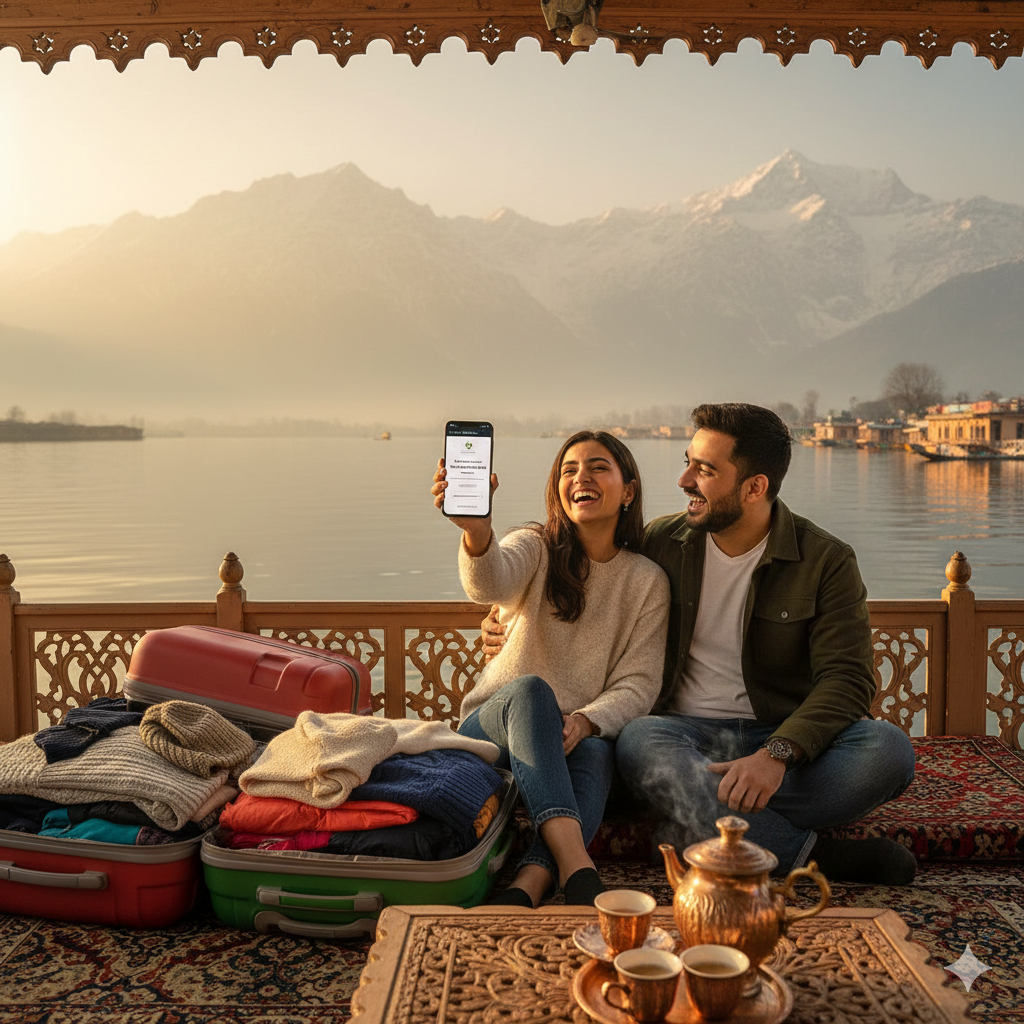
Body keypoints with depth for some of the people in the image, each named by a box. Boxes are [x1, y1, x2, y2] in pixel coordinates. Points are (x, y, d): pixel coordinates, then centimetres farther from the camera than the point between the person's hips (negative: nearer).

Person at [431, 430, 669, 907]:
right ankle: (575, 865, -46)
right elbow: (491, 583, -27)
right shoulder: (534, 548, -1)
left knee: (597, 754, -34)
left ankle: (528, 885, -47)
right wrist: (477, 531, -51)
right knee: (530, 689, -35)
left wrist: (586, 721, -23)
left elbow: (638, 684, -1)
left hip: (584, 736, 2)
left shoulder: (647, 580, 5)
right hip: (495, 726, -1)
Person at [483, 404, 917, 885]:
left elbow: (845, 678, -12)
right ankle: (822, 857, -31)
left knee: (888, 748, -29)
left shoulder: (827, 561, -2)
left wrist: (777, 753, -29)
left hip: (786, 738, 0)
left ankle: (696, 825, -31)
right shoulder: (660, 542, 5)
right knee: (639, 741, -35)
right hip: (686, 734, 1)